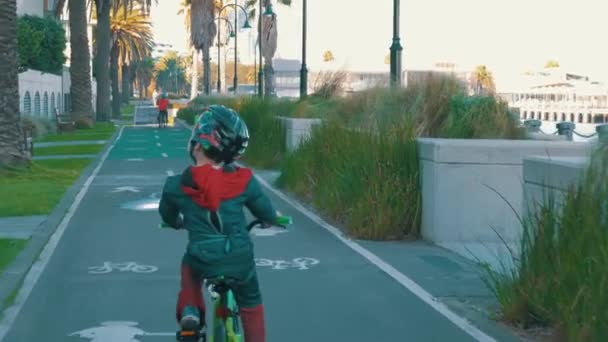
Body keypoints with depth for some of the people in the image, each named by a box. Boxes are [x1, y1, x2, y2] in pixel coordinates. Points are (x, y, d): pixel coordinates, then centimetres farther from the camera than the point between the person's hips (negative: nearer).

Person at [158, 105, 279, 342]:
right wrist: (274, 218, 32)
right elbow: (266, 213, 8)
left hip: (202, 262, 0)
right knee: (251, 306, 24)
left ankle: (189, 309, 16)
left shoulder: (176, 186, -6)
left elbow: (168, 217, 14)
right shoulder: (244, 181, -6)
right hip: (239, 261, 0)